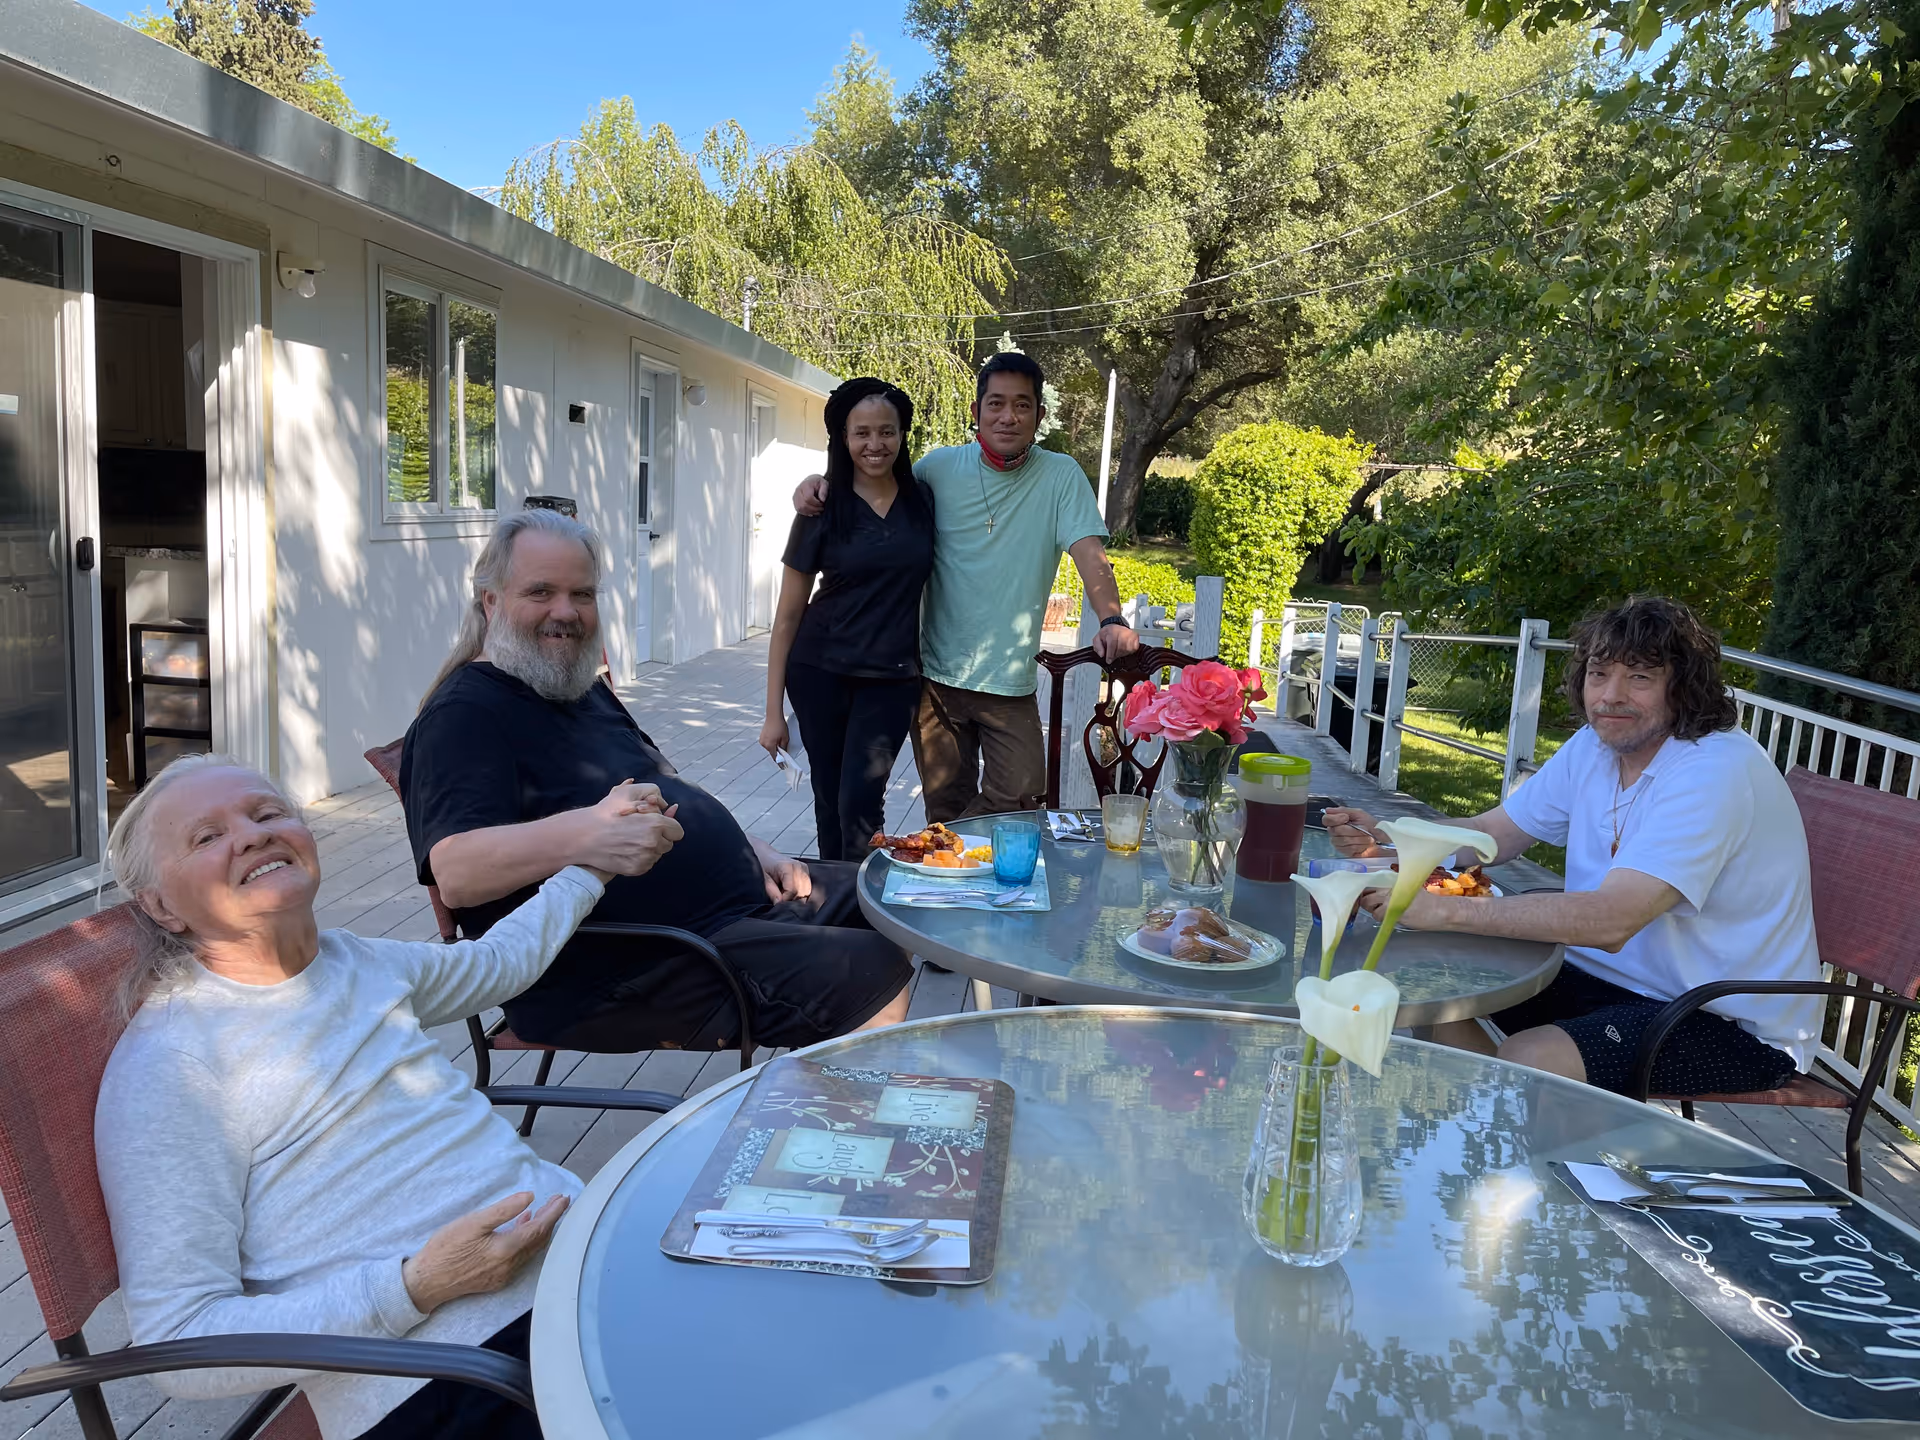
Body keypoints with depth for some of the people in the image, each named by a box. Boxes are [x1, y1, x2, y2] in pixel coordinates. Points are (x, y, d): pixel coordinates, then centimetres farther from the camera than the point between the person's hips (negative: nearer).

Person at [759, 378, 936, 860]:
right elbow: (788, 615, -1)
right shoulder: (823, 510, -3)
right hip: (820, 673, 0)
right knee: (830, 801, 8)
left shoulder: (923, 502, 1)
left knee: (859, 802, -10)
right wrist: (773, 712, -3)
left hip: (891, 678, 0)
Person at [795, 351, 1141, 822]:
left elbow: (1089, 552, -13)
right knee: (946, 806, 9)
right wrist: (819, 483, -3)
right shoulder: (941, 467, 2)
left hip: (1010, 680, -1)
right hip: (938, 674, 1)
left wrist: (1112, 619, -30)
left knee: (1019, 798, -4)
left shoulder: (1061, 476, -2)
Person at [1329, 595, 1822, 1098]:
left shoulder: (1717, 771, -25)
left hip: (1736, 1025, -8)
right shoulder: (1596, 744, 3)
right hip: (1616, 976, 8)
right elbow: (1490, 834, 7)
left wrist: (1443, 910, -38)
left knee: (1528, 1059, -30)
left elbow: (1611, 921, -35)